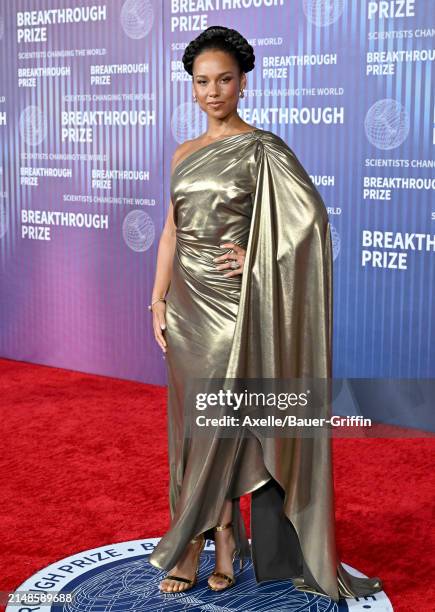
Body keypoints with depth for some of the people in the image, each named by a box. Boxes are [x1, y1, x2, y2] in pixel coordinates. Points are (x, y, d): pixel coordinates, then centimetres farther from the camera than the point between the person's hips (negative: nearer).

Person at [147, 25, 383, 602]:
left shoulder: (262, 149, -6)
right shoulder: (185, 153, 12)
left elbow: (312, 217, -13)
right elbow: (172, 231, 13)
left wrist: (257, 259, -12)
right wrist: (159, 300, 8)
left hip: (230, 303, -6)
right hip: (187, 302, 6)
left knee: (217, 425, -2)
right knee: (191, 423, 8)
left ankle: (189, 546, 11)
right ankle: (224, 540, 21)